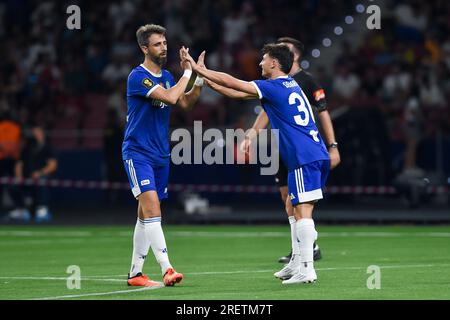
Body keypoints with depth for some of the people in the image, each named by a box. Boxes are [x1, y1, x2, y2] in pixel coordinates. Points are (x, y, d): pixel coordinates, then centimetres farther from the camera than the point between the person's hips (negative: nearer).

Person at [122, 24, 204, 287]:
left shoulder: (167, 76, 11)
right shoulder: (138, 77, -14)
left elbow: (185, 103, 9)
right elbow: (170, 97, -23)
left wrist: (199, 78, -3)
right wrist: (187, 73, -13)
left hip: (161, 154, 8)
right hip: (138, 153, -8)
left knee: (146, 215, 10)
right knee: (152, 207, -18)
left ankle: (135, 272, 15)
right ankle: (166, 268, -26)